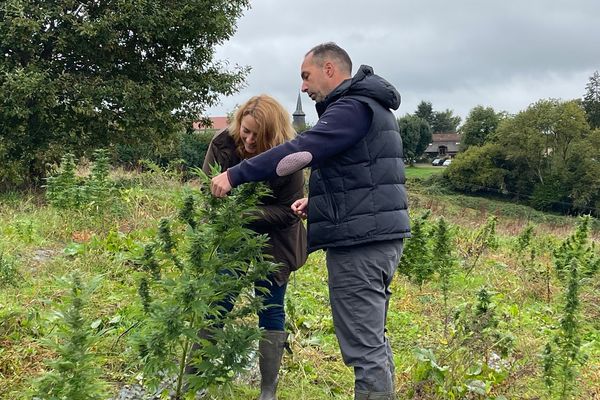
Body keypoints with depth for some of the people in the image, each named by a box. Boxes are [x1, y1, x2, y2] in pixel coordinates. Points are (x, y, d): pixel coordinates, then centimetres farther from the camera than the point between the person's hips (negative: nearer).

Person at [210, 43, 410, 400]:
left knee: (364, 346, -7)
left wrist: (235, 176, -20)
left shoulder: (353, 107, -11)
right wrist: (318, 201, 15)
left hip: (359, 240, -10)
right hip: (378, 236, 10)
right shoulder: (370, 107, 21)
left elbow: (301, 151, -22)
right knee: (373, 338, 17)